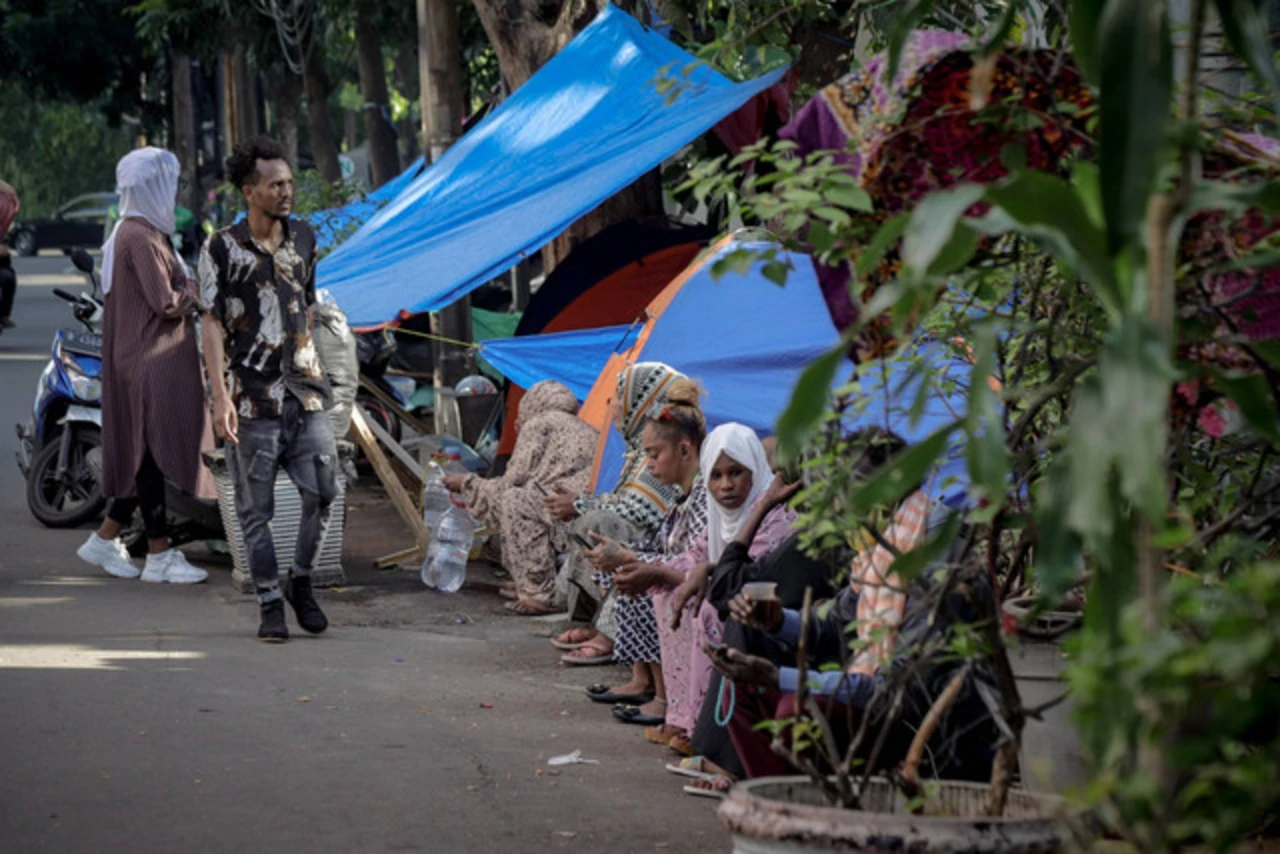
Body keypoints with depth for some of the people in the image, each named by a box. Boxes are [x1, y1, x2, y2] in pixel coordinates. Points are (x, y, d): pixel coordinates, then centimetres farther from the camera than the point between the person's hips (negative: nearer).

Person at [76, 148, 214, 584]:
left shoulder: (132, 232, 15)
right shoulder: (141, 238, -17)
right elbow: (166, 302, -21)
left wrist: (187, 289, 5)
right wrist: (197, 293, -4)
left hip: (149, 361, 10)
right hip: (151, 363, -10)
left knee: (146, 454, 14)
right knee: (154, 453, -4)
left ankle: (106, 539, 19)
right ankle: (159, 555, 2)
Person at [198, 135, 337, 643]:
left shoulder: (303, 238, 10)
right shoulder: (222, 249, -4)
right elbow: (212, 326, -6)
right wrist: (220, 398, -13)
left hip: (304, 391, 4)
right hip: (251, 397, -4)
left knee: (323, 491, -4)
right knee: (255, 508, 1)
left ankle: (301, 581, 16)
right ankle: (270, 602, 11)